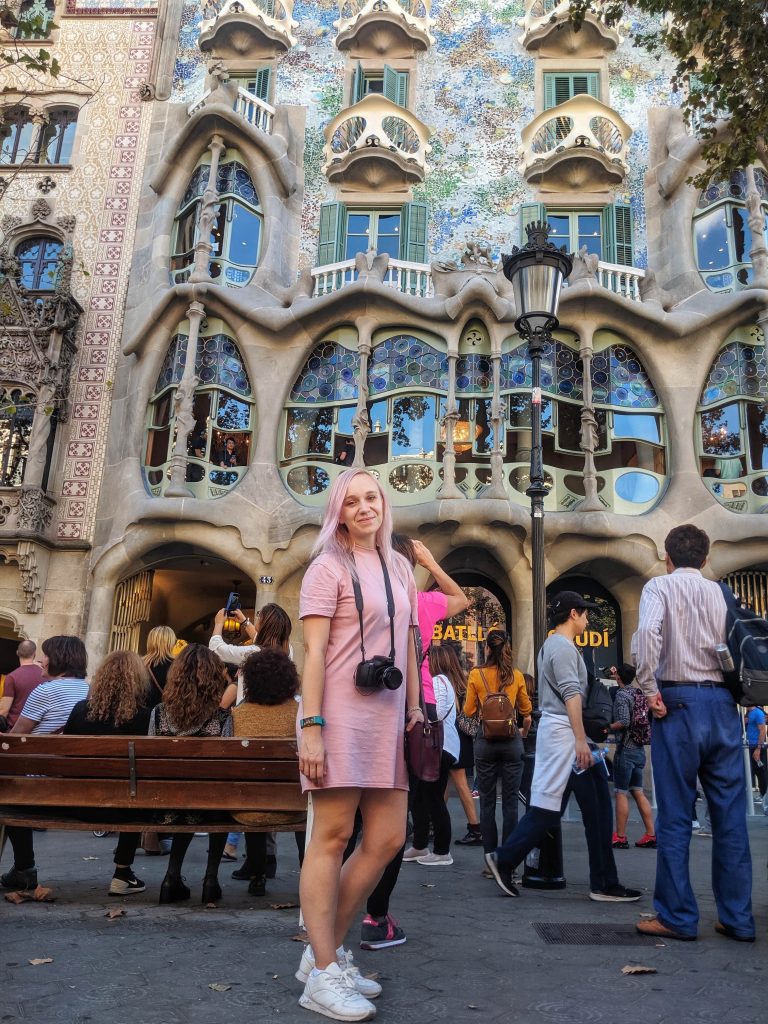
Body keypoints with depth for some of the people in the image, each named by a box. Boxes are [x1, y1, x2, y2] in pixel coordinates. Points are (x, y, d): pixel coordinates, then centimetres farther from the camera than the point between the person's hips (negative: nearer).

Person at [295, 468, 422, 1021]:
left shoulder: (400, 567, 17)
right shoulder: (329, 567, -3)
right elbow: (314, 653, -10)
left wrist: (416, 711, 14)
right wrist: (311, 727, -16)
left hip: (387, 720, 7)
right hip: (340, 715, -7)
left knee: (387, 840, 8)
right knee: (332, 837, -1)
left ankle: (326, 950, 23)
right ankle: (323, 975, 11)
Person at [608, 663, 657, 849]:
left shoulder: (621, 695, -13)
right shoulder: (638, 692, 9)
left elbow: (624, 722, -22)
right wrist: (616, 675, 39)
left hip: (626, 749, -8)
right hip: (640, 749, 8)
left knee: (621, 793, -2)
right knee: (638, 792, 12)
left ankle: (620, 837, 2)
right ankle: (651, 835, 12)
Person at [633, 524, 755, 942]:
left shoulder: (660, 586, 1)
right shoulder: (721, 592, 13)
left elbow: (648, 631, -18)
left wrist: (649, 689, -12)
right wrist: (737, 690, 14)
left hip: (680, 703, -4)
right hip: (723, 703, 4)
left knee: (675, 815, 2)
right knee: (730, 815, 9)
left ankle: (677, 916, 8)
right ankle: (737, 918, 16)